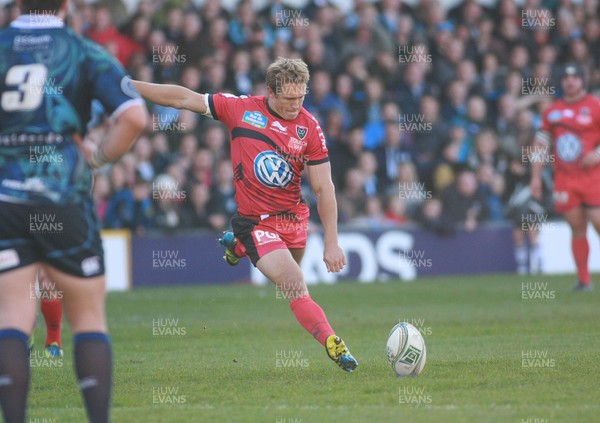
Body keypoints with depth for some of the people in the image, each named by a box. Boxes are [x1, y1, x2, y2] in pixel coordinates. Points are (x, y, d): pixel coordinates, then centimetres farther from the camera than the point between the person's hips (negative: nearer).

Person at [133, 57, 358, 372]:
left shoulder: (309, 128, -5)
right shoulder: (241, 108, -6)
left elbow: (324, 188, -4)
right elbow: (185, 99, 2)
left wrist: (332, 243, -9)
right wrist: (128, 85, 1)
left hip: (294, 220, 3)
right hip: (255, 222, -3)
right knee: (296, 287, -17)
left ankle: (238, 247, 43)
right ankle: (332, 344, -11)